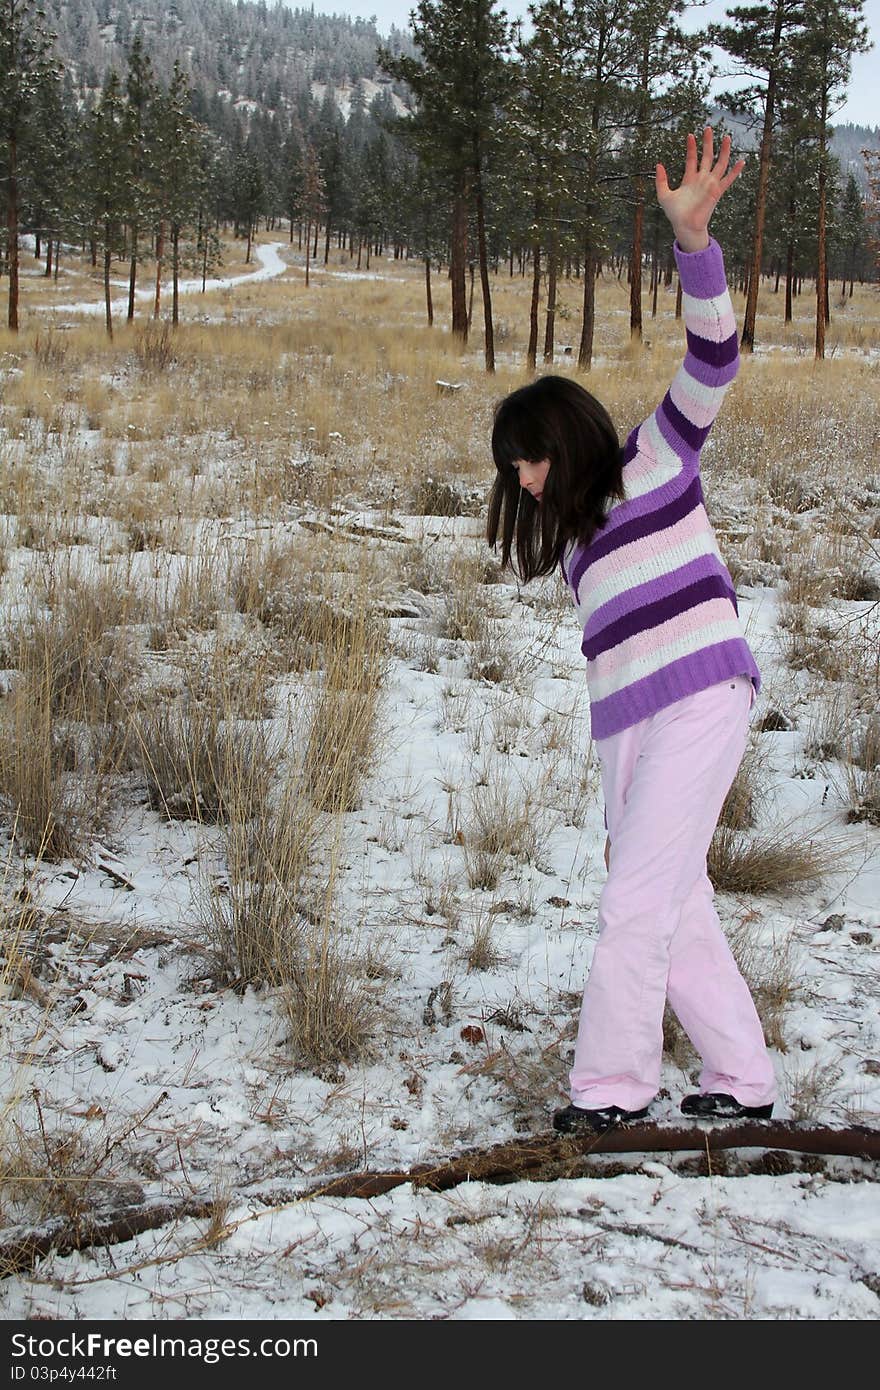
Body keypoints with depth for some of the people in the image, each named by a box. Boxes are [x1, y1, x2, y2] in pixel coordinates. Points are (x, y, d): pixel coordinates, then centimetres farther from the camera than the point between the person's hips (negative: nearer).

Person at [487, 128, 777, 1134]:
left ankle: (611, 1086, -1)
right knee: (679, 910, 9)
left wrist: (694, 240, -25)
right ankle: (743, 1081, 18)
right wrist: (622, 776, 17)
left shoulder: (655, 462, 3)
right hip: (625, 730, 8)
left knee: (637, 903, -10)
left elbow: (711, 362, -11)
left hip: (699, 703, -8)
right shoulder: (576, 533, 22)